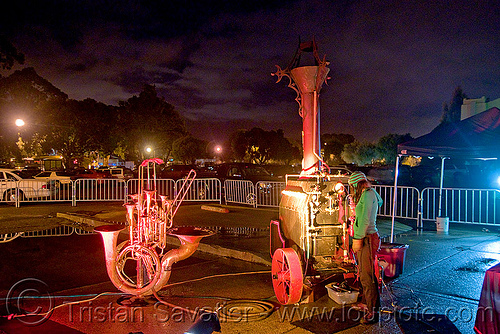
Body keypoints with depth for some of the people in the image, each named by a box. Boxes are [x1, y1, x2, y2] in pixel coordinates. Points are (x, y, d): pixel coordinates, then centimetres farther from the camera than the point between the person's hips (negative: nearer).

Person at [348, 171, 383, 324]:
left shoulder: (368, 194, -13)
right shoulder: (367, 194, 17)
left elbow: (365, 219, -18)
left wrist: (358, 238, -17)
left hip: (367, 239, -10)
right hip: (363, 238, 10)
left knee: (367, 276, -6)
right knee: (363, 274, 18)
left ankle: (373, 312, 1)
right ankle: (366, 302, 31)